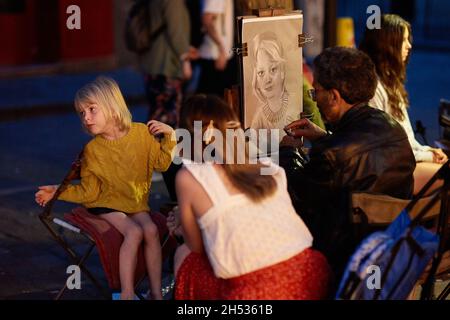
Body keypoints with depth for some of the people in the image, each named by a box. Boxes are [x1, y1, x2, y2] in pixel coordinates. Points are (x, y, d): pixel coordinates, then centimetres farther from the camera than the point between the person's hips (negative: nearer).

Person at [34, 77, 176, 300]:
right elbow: (88, 191, -1)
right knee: (134, 232, -28)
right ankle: (127, 292, -25)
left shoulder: (142, 133, -4)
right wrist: (58, 192, -9)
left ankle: (156, 292, -16)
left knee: (151, 230, -26)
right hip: (106, 203, -2)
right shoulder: (92, 150, -5)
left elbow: (161, 163, 6)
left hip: (136, 202, 2)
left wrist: (168, 136, -7)